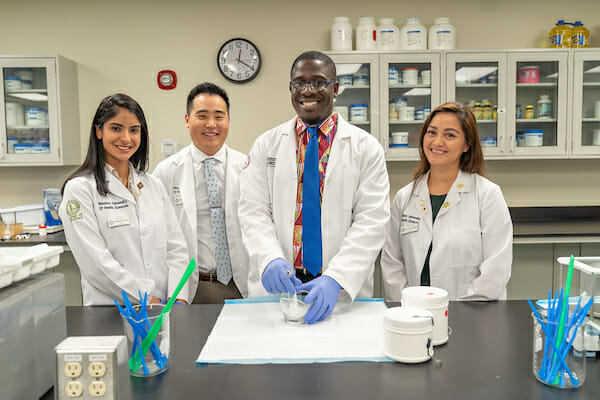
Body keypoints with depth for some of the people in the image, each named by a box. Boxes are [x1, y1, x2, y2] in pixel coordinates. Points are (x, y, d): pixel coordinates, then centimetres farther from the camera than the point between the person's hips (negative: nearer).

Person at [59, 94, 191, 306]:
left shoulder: (154, 186, 12)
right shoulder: (80, 189, -2)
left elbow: (176, 247, 8)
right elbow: (96, 263, -10)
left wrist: (179, 299, -5)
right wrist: (147, 300, -12)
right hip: (109, 311, -2)